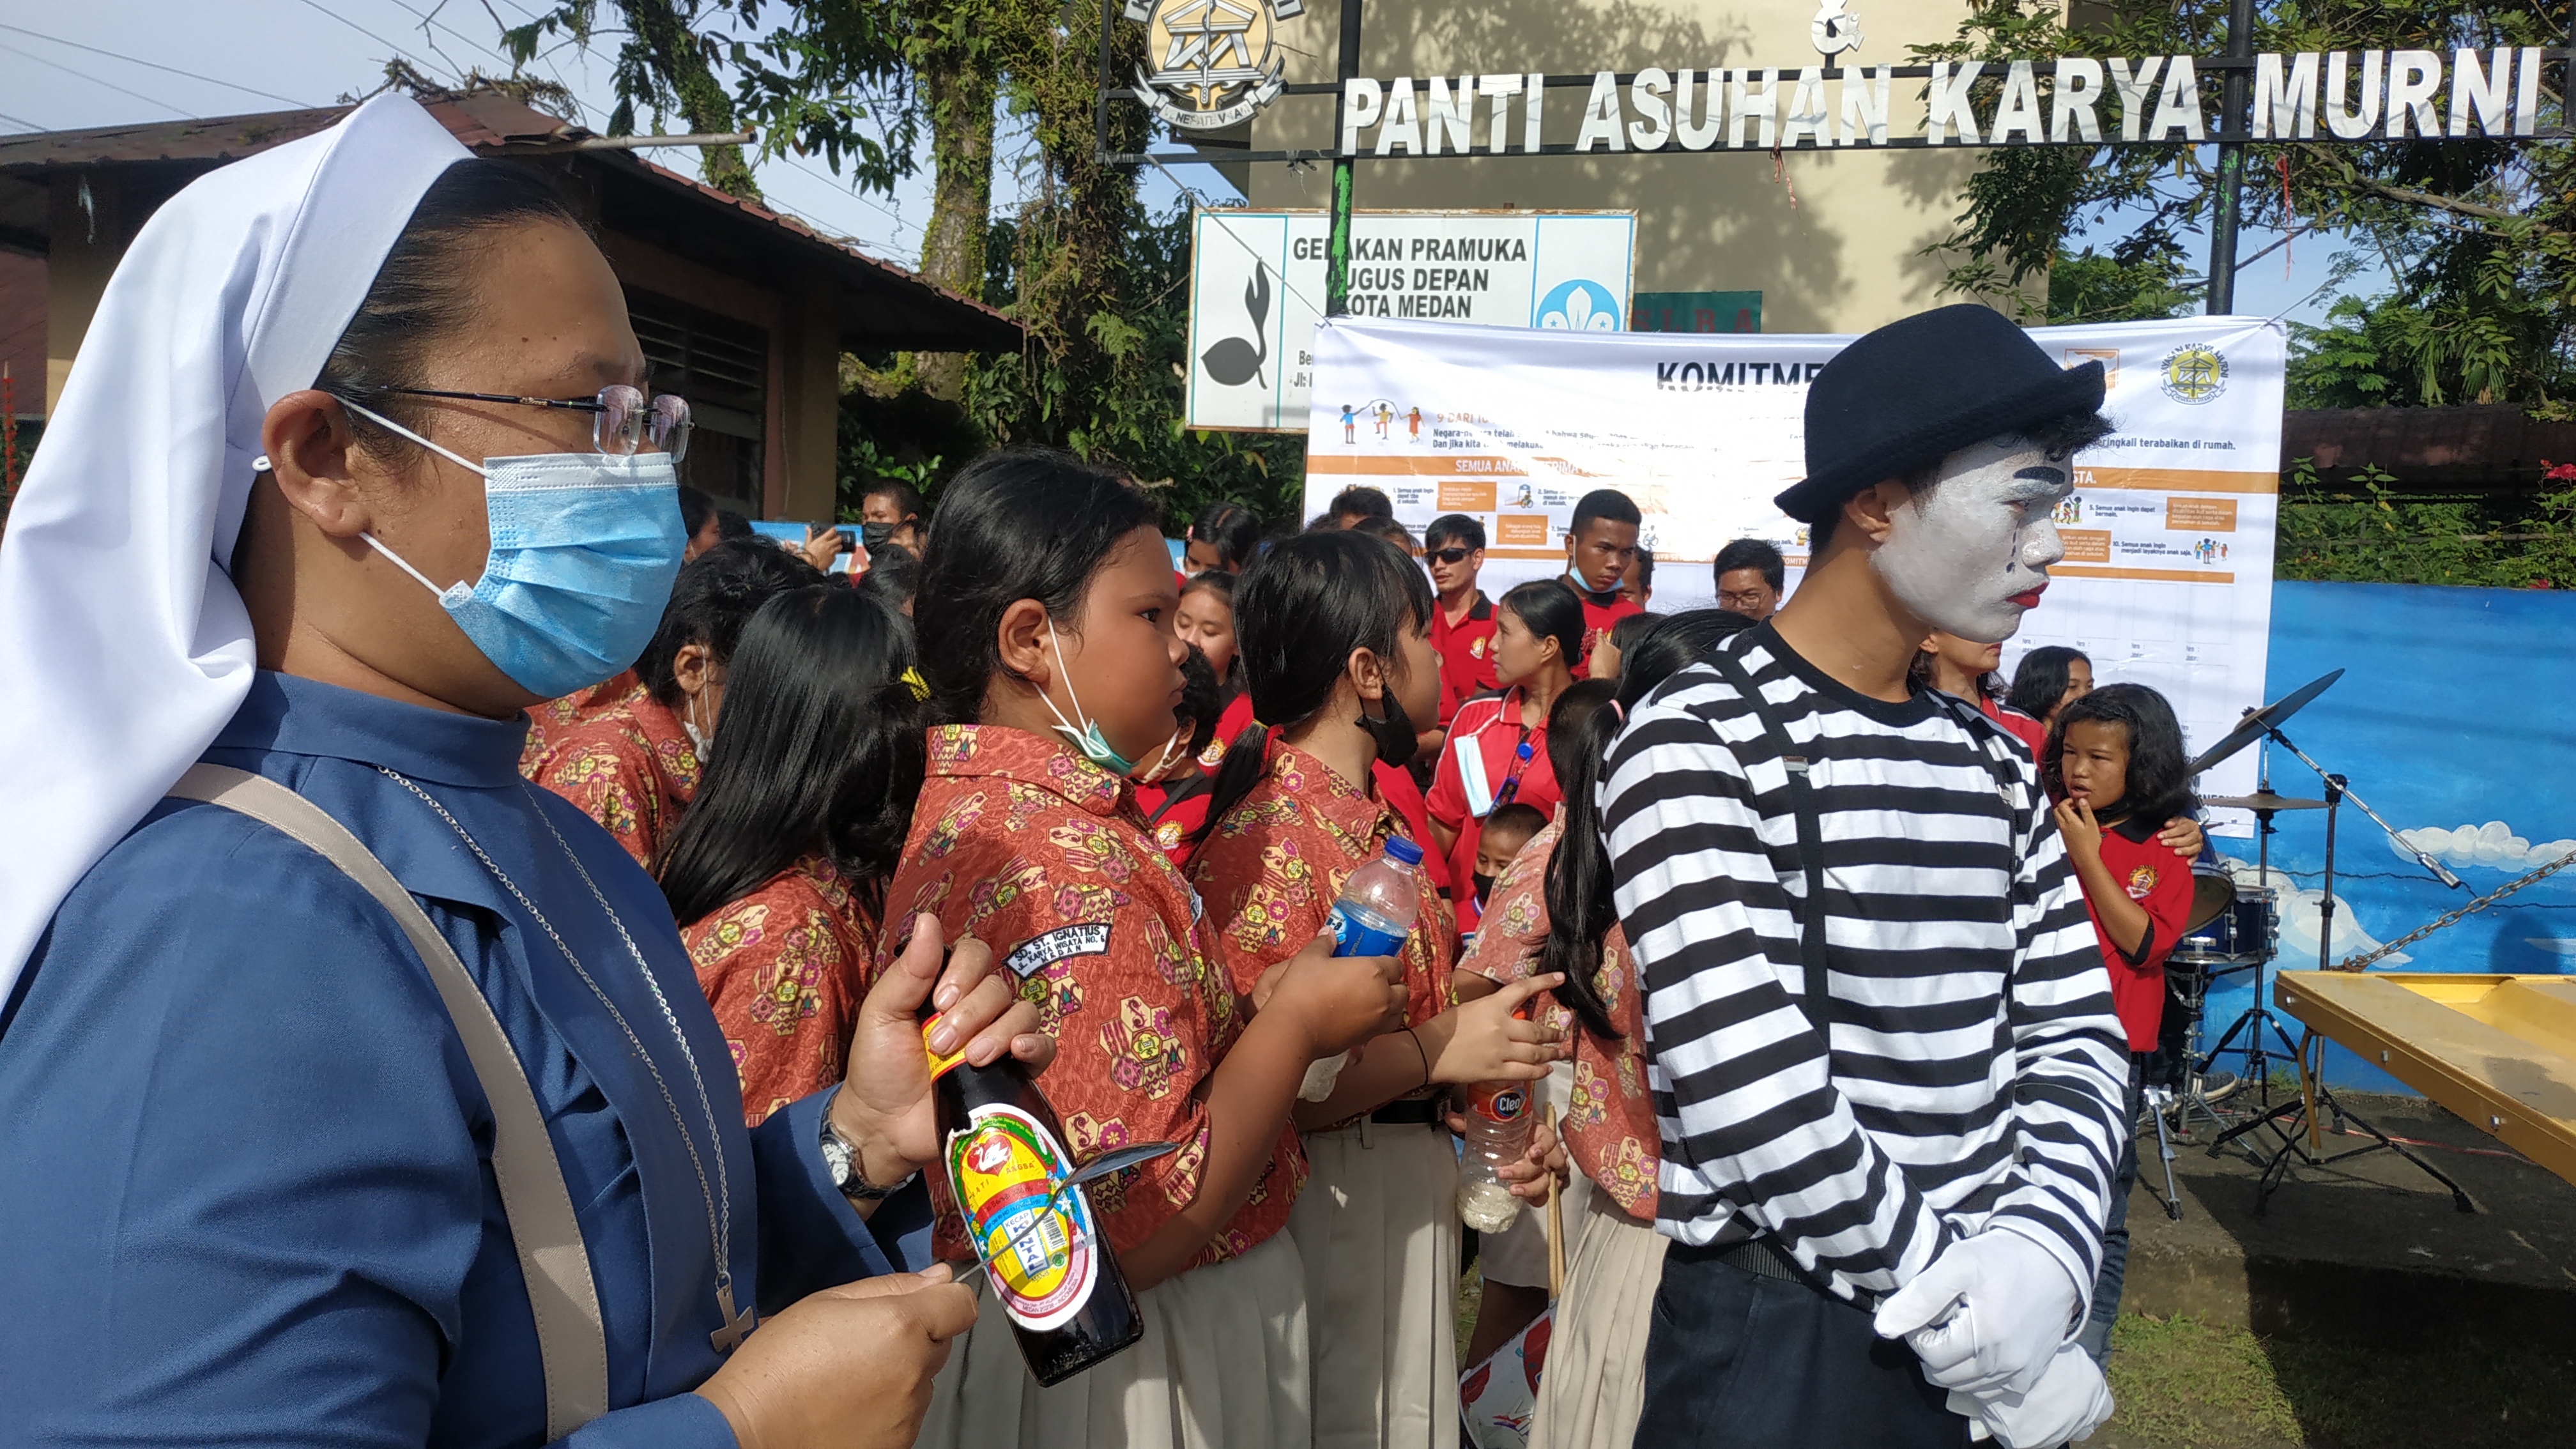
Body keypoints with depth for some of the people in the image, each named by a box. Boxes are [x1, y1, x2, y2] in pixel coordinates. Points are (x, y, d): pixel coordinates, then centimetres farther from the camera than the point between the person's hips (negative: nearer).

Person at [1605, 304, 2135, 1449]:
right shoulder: (1698, 746, -17)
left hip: (1975, 1330, 7)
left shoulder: (1996, 766, 6)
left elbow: (2074, 1033, 2)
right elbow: (1755, 1107, -24)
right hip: (1777, 1342, -6)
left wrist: (2045, 1248, -14)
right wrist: (1962, 1290, -16)